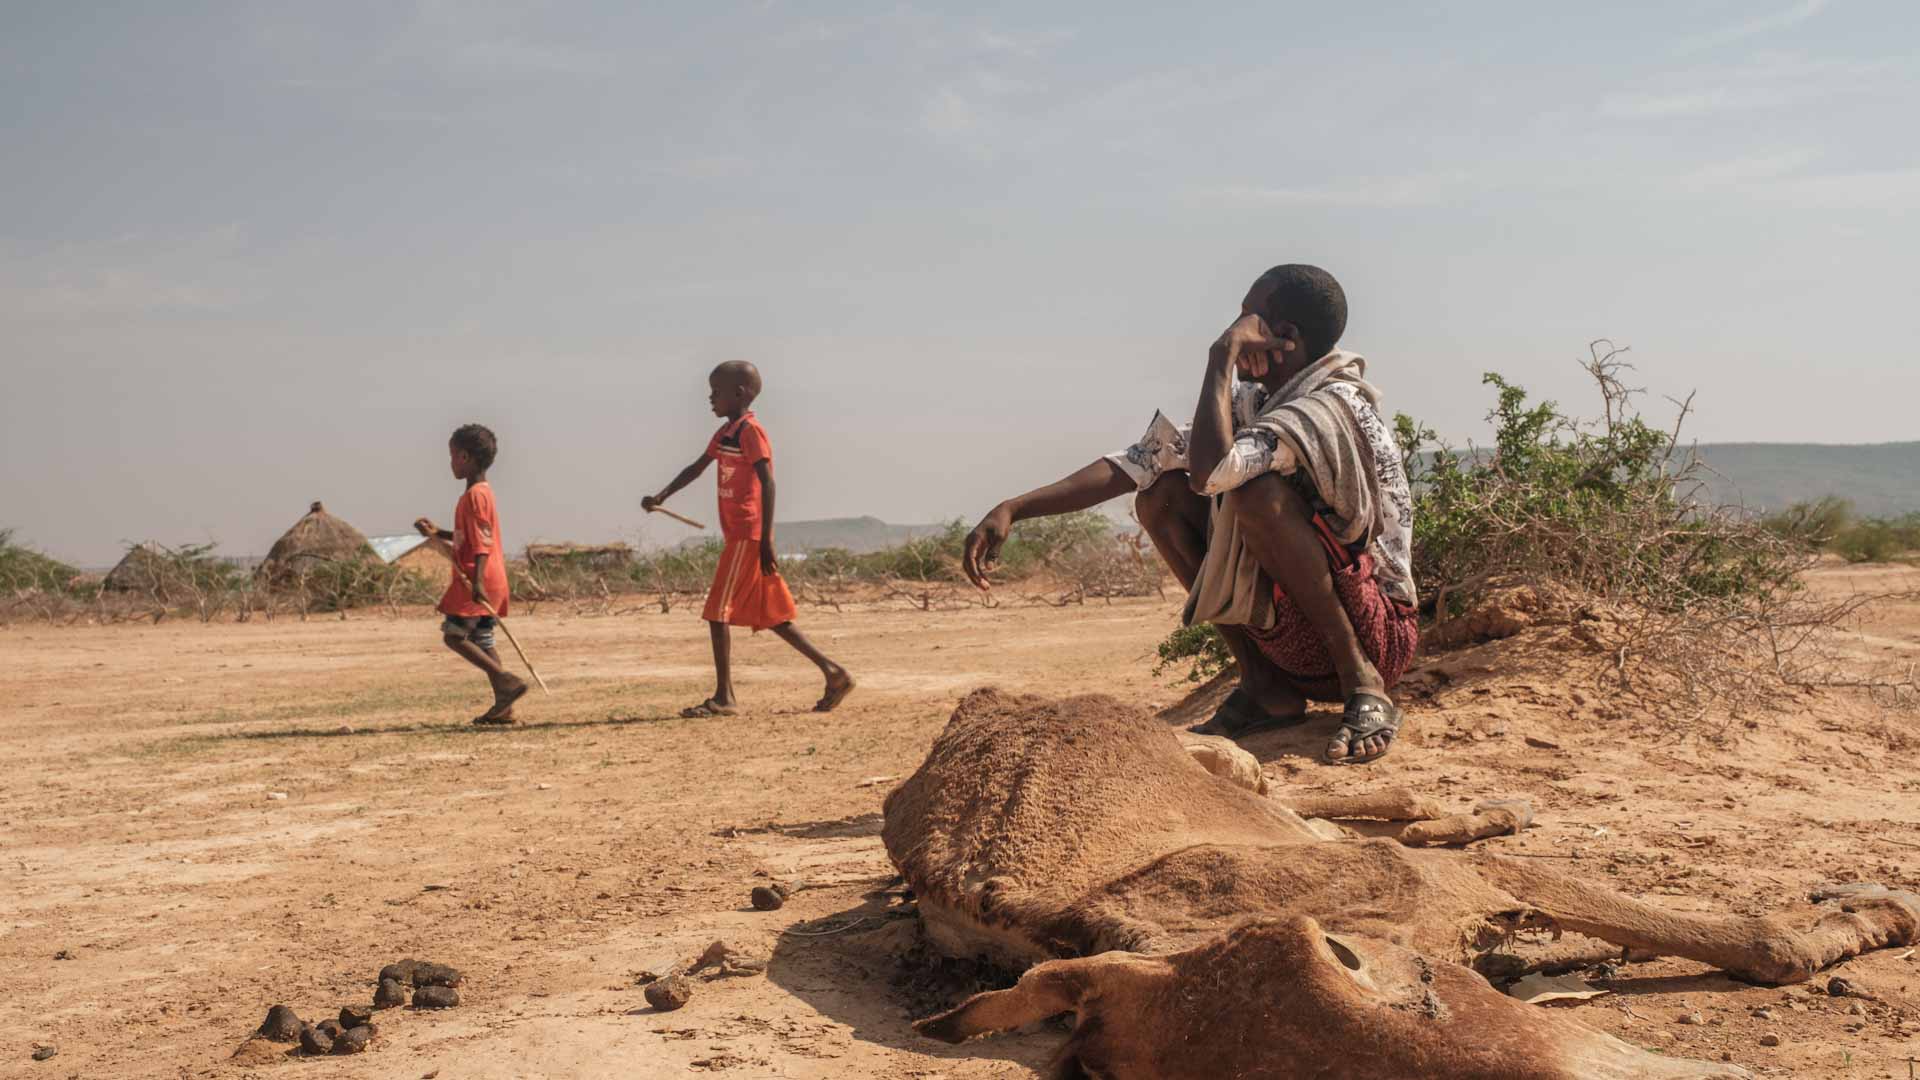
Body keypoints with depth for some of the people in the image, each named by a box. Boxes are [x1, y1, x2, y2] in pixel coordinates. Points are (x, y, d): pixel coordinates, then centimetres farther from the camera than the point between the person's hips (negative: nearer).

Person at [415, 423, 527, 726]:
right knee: (481, 642, 10)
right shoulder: (482, 491, 17)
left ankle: (507, 681, -13)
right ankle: (503, 707, 9)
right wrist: (438, 534, 25)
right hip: (487, 583, 10)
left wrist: (477, 581, -26)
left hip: (476, 582, -10)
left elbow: (482, 542, -21)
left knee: (454, 635, -8)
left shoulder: (474, 495, -14)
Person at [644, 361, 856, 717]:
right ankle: (833, 673, 11)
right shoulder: (725, 433, 17)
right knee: (771, 615, 10)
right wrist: (661, 496, 13)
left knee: (718, 611, -6)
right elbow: (697, 468, 25)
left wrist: (765, 540, -21)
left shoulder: (750, 431, -11)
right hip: (740, 535, 9)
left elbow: (767, 483, -17)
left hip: (748, 536, -9)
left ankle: (724, 697, -2)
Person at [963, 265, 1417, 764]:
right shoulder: (1251, 404, 6)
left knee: (1254, 489, -29)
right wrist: (1014, 509, -6)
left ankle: (1364, 687, -16)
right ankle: (1264, 686, 1)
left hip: (1379, 638, -8)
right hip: (1295, 647, 8)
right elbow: (1140, 462, 3)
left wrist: (1222, 358, -22)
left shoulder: (1334, 406, -20)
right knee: (1160, 494, 0)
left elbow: (1210, 470, -36)